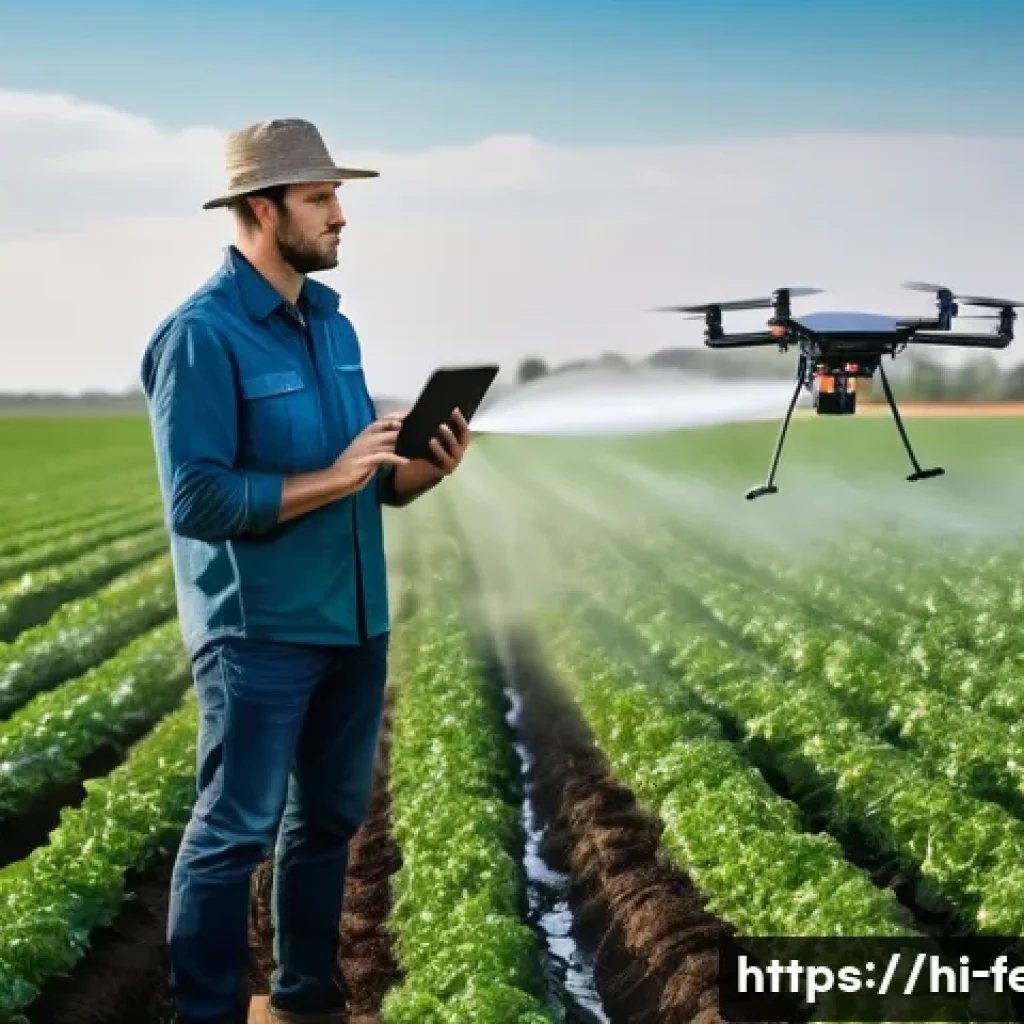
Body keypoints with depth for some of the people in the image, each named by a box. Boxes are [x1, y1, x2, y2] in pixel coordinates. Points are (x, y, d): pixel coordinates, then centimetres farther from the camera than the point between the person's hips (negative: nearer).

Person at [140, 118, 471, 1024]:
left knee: (331, 816, 17)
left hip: (354, 621, 8)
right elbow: (197, 502, -20)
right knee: (237, 831, 1)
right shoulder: (201, 335, -15)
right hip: (260, 630, -8)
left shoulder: (334, 323, 10)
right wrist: (332, 480, -21)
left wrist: (426, 469, -7)